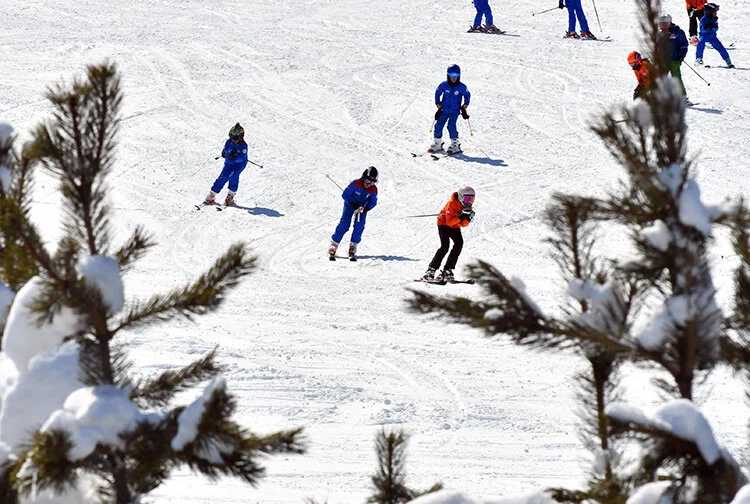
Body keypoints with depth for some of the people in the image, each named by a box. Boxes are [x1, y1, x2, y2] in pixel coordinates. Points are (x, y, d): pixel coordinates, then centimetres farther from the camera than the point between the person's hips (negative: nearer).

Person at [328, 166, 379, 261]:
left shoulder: (373, 190, -20)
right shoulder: (355, 184, -28)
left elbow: (373, 202, -7)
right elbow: (345, 195, -20)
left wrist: (366, 208, -27)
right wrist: (352, 204, -32)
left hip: (362, 207, 2)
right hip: (350, 204, -2)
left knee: (359, 226, -13)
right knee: (344, 224, -13)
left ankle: (352, 249, -2)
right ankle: (333, 247, -9)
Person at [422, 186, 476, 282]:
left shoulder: (467, 206, -6)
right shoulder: (452, 204, -26)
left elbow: (463, 224, -5)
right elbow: (449, 222, -30)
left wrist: (468, 218, -25)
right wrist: (461, 217, -39)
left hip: (455, 227, 6)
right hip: (444, 224, -6)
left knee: (459, 243, -17)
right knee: (445, 246, -22)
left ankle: (447, 270, -13)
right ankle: (431, 270, -19)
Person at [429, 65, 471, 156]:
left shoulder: (461, 87, -7)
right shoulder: (444, 85, -5)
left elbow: (467, 95, 9)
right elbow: (437, 94, 8)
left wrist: (464, 107, 5)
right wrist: (439, 106, 4)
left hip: (455, 111, -3)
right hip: (444, 110, 3)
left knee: (451, 126, -17)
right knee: (438, 125, 2)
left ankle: (455, 145, -9)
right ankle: (437, 144, 18)